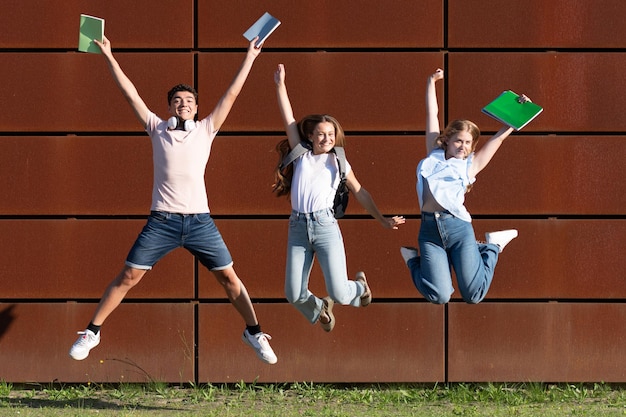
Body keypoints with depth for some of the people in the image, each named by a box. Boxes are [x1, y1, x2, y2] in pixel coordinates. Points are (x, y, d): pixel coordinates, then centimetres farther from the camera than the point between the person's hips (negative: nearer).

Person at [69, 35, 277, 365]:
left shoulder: (206, 130, 8)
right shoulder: (158, 129, 8)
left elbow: (231, 94, 9)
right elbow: (130, 94, 7)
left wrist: (249, 58, 10)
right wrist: (108, 57, 6)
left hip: (199, 220, 1)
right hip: (162, 221, -1)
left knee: (229, 278, 2)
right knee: (128, 277, -3)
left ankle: (254, 333, 17)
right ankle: (91, 333, 5)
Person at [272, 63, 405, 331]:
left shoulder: (338, 163, 11)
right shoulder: (301, 155, 12)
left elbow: (360, 193, 16)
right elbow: (289, 119, 10)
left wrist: (382, 220, 12)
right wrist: (280, 86, 7)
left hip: (325, 226, -1)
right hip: (298, 227, 1)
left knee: (339, 294, -10)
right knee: (294, 295, -6)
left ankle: (359, 286, 29)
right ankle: (319, 310, 31)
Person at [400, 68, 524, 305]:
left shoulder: (471, 165, 15)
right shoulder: (434, 156, 18)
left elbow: (500, 136, 17)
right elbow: (432, 115, 23)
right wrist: (431, 83, 28)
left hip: (459, 227, 0)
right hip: (430, 231, 0)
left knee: (473, 295, -8)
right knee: (439, 296, -14)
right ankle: (413, 260, 20)